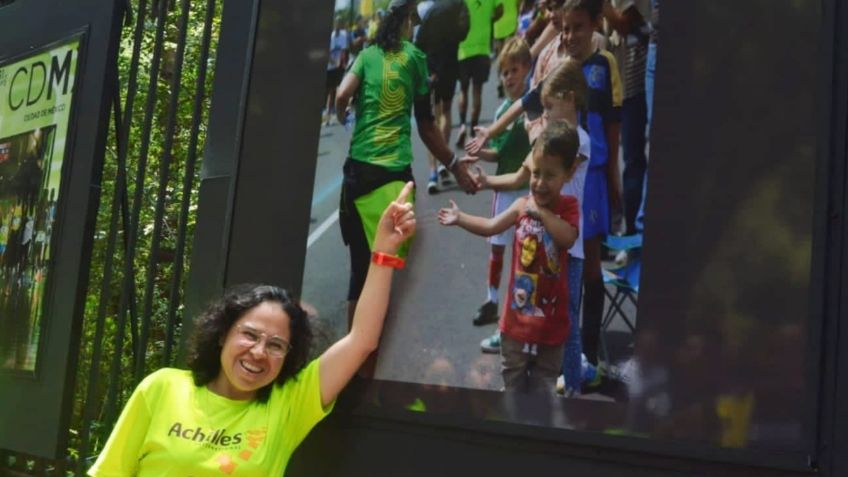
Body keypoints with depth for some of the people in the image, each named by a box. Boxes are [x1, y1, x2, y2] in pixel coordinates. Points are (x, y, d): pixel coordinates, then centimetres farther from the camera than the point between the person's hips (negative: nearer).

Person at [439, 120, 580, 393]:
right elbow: (491, 227, 1)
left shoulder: (568, 207, -11)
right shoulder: (523, 205, -1)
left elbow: (568, 238, -29)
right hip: (518, 313, 3)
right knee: (512, 378, 18)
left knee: (543, 384, 14)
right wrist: (460, 218, -9)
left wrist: (541, 211, -25)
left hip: (550, 319, -3)